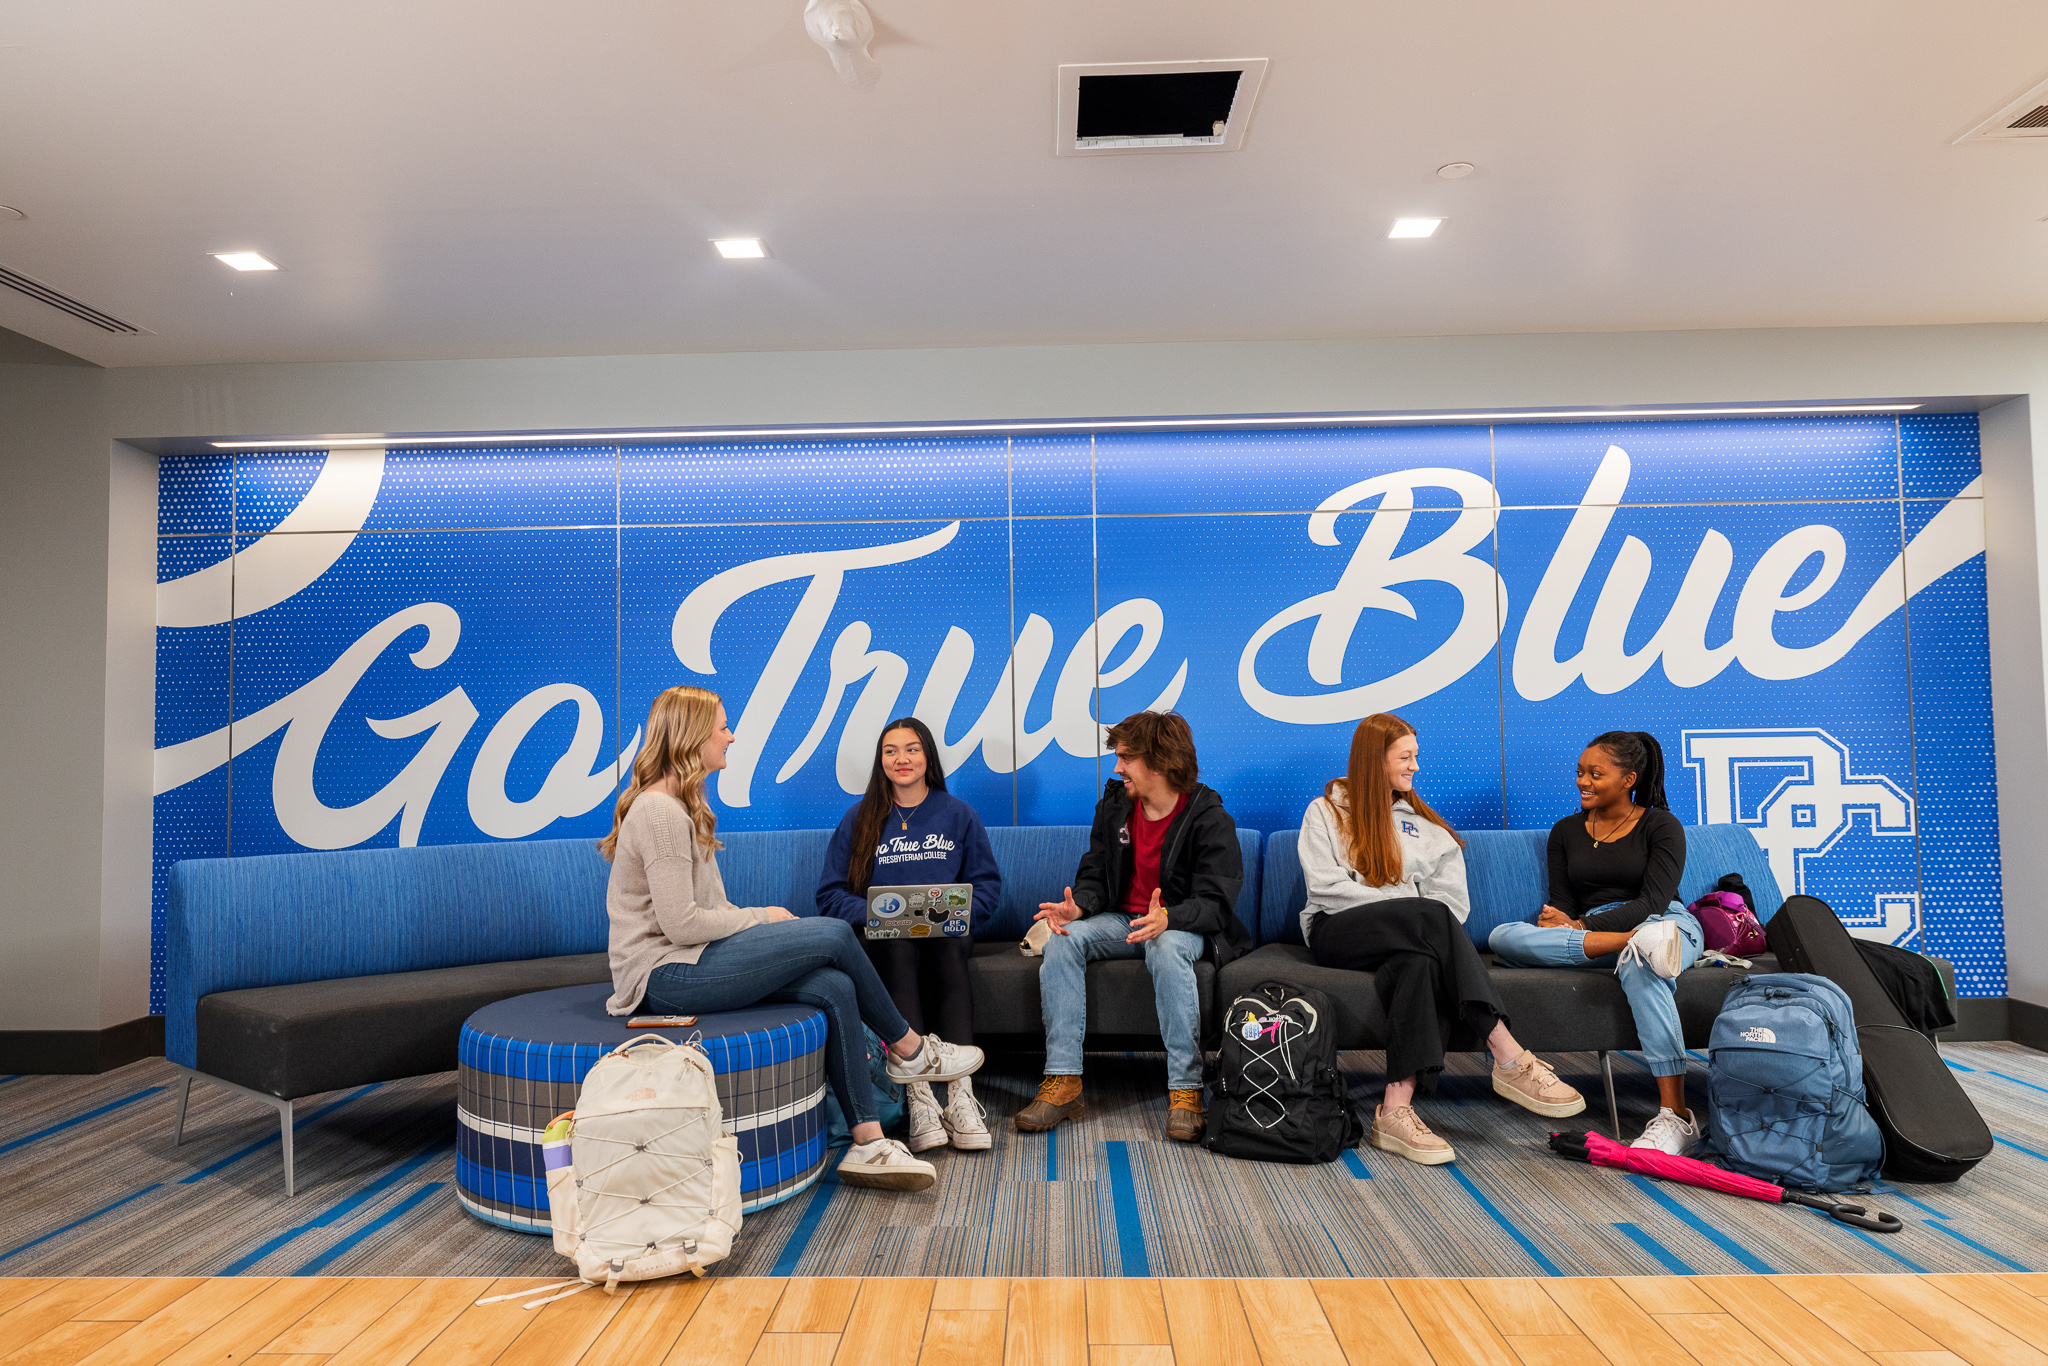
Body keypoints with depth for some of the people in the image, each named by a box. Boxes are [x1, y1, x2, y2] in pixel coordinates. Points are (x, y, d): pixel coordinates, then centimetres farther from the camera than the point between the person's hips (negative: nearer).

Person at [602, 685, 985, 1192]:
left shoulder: (680, 807, 18)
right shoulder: (659, 812, -16)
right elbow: (681, 924, -21)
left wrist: (759, 925, 2)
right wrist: (762, 917, -8)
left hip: (688, 967, 10)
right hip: (667, 977, -10)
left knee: (836, 987, -10)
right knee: (833, 934, -15)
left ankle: (868, 1144, -7)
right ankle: (909, 1050, 6)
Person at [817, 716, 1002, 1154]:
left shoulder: (958, 815, 12)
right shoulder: (859, 819, 10)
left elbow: (988, 885, 10)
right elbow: (830, 892, 5)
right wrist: (876, 915, -14)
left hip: (946, 933, 1)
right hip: (882, 938, 0)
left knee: (949, 950, -35)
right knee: (900, 949, -35)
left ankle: (960, 1092, -41)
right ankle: (918, 1097, -43)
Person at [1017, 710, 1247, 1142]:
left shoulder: (1210, 818, -13)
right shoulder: (1114, 805, 4)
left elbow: (1215, 903, -18)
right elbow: (1095, 875, 8)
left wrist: (1166, 918, -39)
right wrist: (1078, 906, -16)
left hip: (1183, 925, -5)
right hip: (1122, 920, 5)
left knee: (1167, 948, -39)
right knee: (1062, 941, -24)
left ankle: (1185, 1089, -33)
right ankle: (1063, 1080, -25)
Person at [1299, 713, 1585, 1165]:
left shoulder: (1419, 820, 25)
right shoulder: (1325, 812, 12)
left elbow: (1451, 887, 10)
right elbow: (1325, 887, -3)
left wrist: (1432, 930, -11)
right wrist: (1401, 901, -12)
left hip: (1410, 935, 4)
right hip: (1336, 932, -3)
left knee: (1420, 961, -35)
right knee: (1429, 915, -33)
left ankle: (1396, 1110, -46)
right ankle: (1510, 1060, -38)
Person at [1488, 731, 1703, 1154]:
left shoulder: (1661, 826, 6)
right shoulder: (1566, 831, 19)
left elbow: (1653, 901, -7)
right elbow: (1563, 905, 11)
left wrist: (1581, 925, -19)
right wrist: (1558, 922, -16)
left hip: (1666, 924, -3)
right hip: (1585, 934, 4)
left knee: (1639, 968, -43)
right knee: (1503, 937, -26)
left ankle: (1675, 1115, -43)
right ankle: (1637, 943, -39)